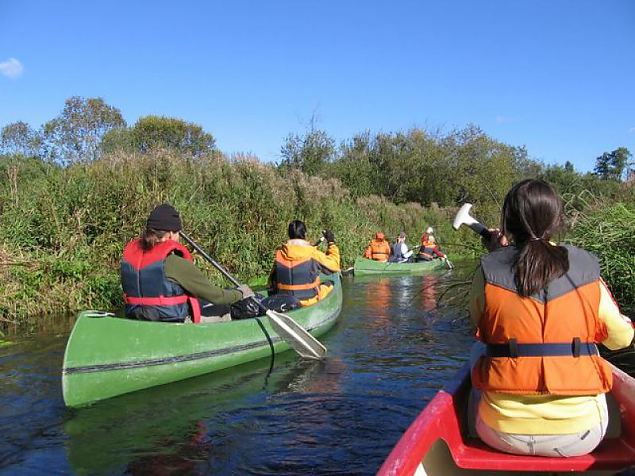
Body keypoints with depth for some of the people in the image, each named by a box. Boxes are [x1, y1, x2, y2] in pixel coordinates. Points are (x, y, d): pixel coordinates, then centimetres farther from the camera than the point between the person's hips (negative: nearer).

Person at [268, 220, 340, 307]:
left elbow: (272, 281, 4)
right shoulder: (313, 254, -16)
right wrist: (331, 242, 9)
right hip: (309, 301, -4)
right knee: (329, 284, 21)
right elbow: (334, 264, -2)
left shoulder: (279, 254, -6)